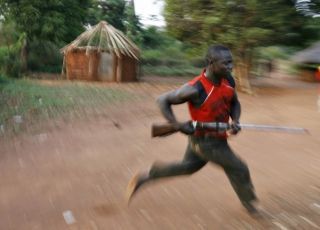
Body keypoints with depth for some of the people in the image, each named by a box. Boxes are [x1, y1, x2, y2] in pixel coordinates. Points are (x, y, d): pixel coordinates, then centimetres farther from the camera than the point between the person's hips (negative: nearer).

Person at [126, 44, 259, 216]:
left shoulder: (228, 80, -7)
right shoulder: (195, 89, -28)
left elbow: (234, 103, 9)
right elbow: (163, 100, -19)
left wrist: (235, 120, -10)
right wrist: (177, 125, -28)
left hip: (217, 136, 7)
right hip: (206, 141, -7)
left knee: (187, 167, 23)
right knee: (238, 169, 7)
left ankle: (144, 178, 33)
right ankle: (250, 204, 36)